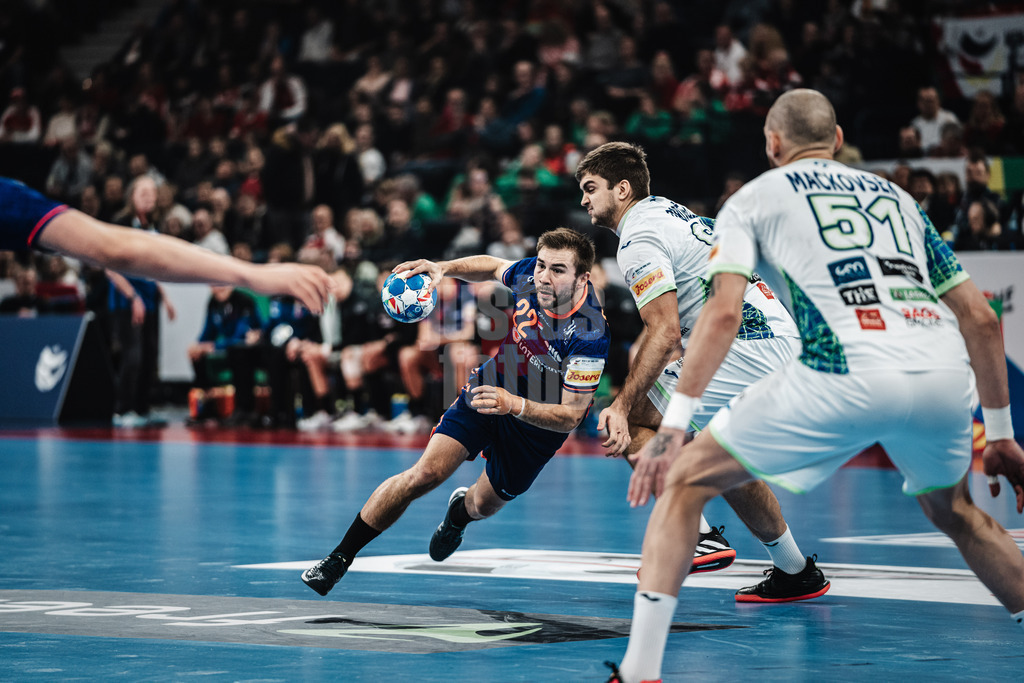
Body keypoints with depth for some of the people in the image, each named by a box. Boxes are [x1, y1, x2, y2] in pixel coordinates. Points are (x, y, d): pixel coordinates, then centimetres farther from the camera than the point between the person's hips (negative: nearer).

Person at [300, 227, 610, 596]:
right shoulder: (529, 274, -21)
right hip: (492, 389, 2)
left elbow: (572, 415, -31)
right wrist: (443, 268, -11)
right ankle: (339, 558, -5)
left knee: (484, 504, 17)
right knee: (425, 474, -15)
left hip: (540, 422, -2)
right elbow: (493, 267, 5)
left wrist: (514, 405, -46)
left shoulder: (590, 334, -34)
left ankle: (460, 510, 58)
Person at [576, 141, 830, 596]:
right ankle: (795, 572, 32)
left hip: (744, 350, -10)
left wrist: (623, 406, -21)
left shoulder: (638, 242, -10)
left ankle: (699, 537, -11)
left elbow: (665, 333, -20)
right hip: (781, 340, 10)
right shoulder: (665, 209, 21)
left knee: (630, 423, -7)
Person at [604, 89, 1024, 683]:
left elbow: (724, 312, 1)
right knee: (954, 512, 34)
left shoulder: (755, 198, 19)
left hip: (848, 373, -5)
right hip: (945, 373, 5)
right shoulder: (898, 197, 30)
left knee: (686, 481, 10)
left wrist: (675, 423, -1)